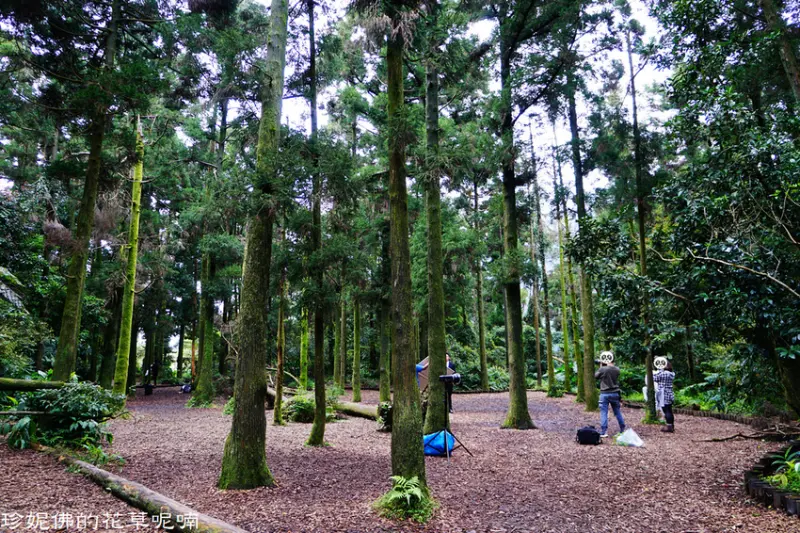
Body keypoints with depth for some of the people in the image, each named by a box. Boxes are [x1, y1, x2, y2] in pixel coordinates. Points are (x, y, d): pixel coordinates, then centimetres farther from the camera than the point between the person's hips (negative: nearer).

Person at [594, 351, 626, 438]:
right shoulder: (617, 370, -3)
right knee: (617, 412, 17)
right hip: (615, 393, 4)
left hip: (605, 394, -4)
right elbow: (616, 379, 12)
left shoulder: (602, 369, -17)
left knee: (604, 413, 0)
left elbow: (596, 376, 1)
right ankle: (623, 430, 25)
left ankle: (604, 432, -3)